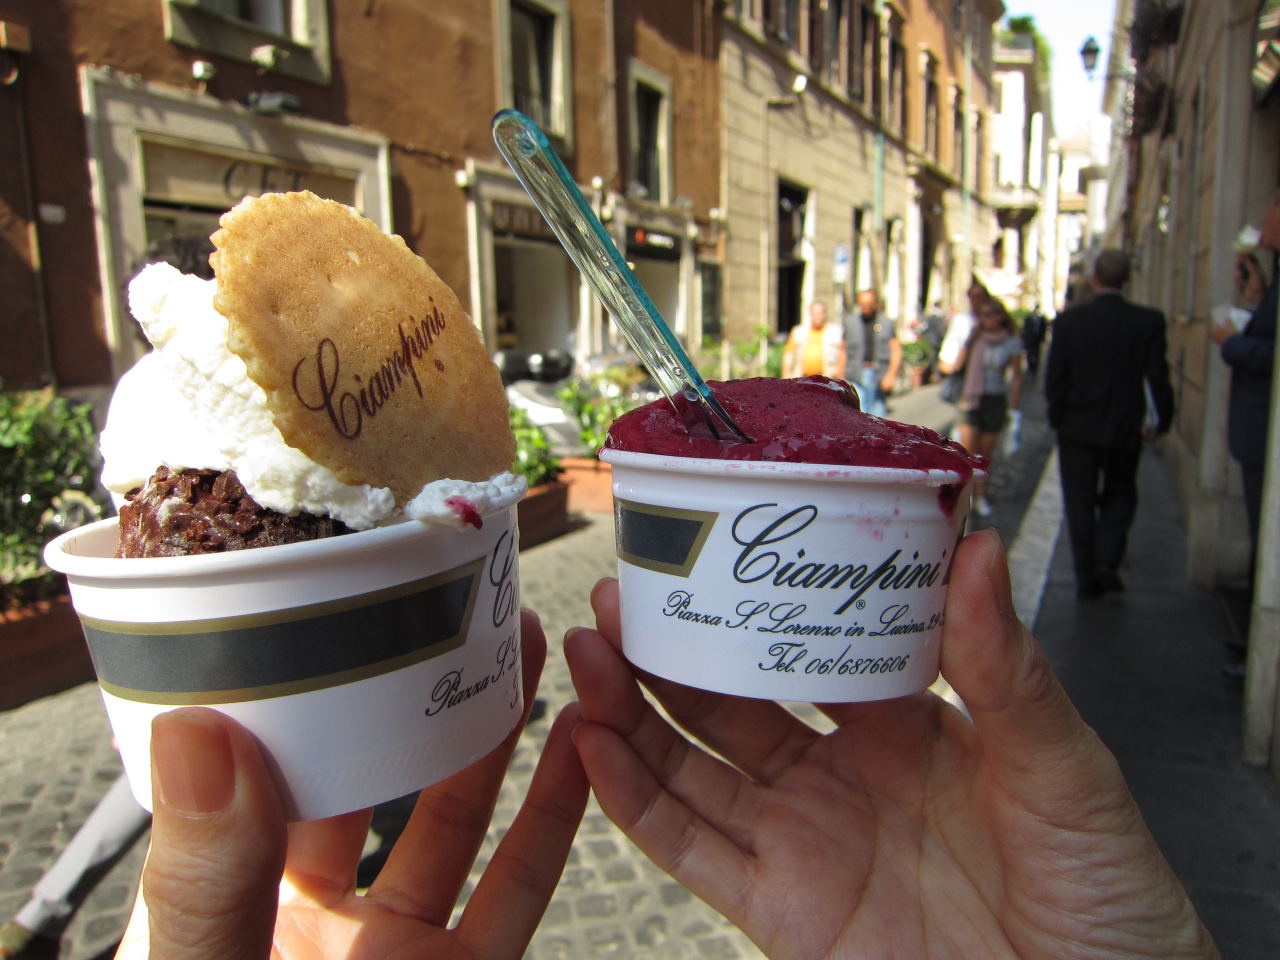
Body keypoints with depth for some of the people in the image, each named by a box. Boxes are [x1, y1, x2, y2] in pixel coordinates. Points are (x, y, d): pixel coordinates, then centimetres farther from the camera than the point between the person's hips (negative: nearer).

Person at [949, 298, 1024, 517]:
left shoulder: (1012, 343, 1)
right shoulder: (976, 338, 2)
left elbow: (1016, 376, 6)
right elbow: (958, 365, -9)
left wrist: (1013, 407, 2)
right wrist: (970, 340, -12)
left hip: (996, 400, 0)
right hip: (971, 398, 0)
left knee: (986, 453, 8)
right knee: (969, 451, -12)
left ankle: (980, 497, 21)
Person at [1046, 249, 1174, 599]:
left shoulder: (1068, 321, -7)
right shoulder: (1149, 321, -6)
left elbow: (1054, 378, -6)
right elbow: (1157, 378, -5)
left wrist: (1058, 417, 7)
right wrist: (1160, 420, 7)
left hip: (1078, 428, -1)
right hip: (1126, 429, 1)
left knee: (1080, 503, 8)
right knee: (1120, 495, 19)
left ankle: (1087, 578, 10)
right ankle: (1108, 560, 1)